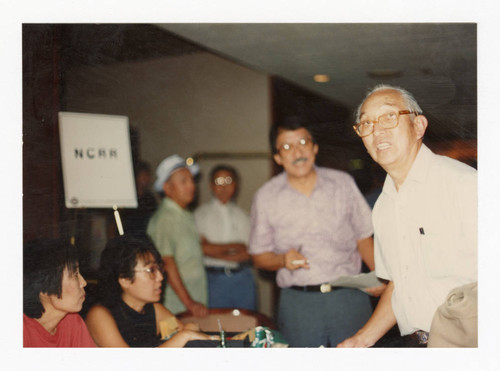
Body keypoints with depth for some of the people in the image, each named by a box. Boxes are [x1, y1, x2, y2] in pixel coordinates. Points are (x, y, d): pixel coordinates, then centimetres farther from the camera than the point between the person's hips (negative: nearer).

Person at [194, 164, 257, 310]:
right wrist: (235, 246, -3)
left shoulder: (241, 215, 10)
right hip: (215, 278, -2)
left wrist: (219, 253, -10)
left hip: (243, 278, 2)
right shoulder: (201, 214, 2)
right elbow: (203, 248, -9)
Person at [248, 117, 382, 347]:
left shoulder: (343, 183, 6)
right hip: (298, 302, -1)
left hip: (349, 297, 1)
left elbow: (364, 238, 10)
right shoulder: (266, 197, 4)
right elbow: (259, 256, 8)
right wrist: (283, 260, -12)